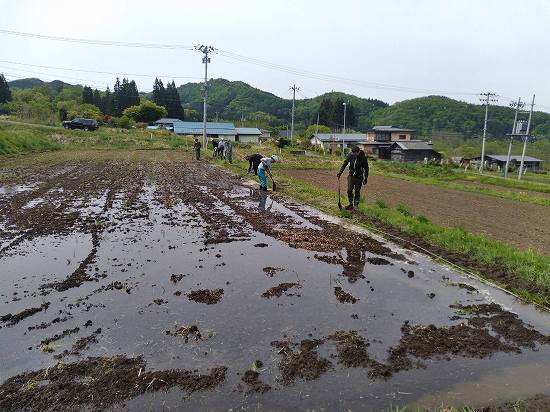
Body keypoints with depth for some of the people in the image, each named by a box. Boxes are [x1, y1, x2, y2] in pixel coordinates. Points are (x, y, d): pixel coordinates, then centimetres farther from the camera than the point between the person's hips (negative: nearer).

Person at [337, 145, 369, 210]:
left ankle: (356, 205, 14)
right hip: (351, 176, 3)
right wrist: (340, 172, -14)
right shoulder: (350, 155, -7)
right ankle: (351, 204, 12)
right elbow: (344, 164, -3)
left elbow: (366, 168, -5)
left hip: (359, 177, -2)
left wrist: (366, 178, -4)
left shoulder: (363, 157, -14)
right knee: (349, 190, -2)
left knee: (357, 192, 3)